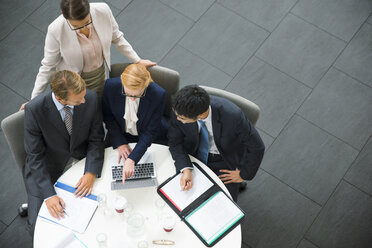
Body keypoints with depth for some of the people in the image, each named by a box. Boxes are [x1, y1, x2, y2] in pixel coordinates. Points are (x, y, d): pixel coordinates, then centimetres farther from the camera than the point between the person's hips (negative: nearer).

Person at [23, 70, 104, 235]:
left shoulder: (91, 99, -18)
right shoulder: (34, 109, -25)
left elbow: (96, 140, -6)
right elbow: (35, 157, -18)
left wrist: (91, 173, -22)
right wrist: (49, 195, -27)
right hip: (46, 168, -2)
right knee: (37, 227, -10)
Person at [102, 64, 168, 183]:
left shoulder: (158, 95, -30)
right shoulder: (111, 86, -24)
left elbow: (150, 132, -24)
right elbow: (107, 116, -4)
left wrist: (131, 159, -34)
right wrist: (120, 143, -14)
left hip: (150, 140, -2)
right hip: (121, 135, 2)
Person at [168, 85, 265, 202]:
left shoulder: (233, 116, -36)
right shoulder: (180, 109, -28)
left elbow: (257, 147, -21)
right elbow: (174, 142, -12)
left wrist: (243, 174, -9)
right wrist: (186, 169, -27)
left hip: (225, 161, -2)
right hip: (194, 156, 2)